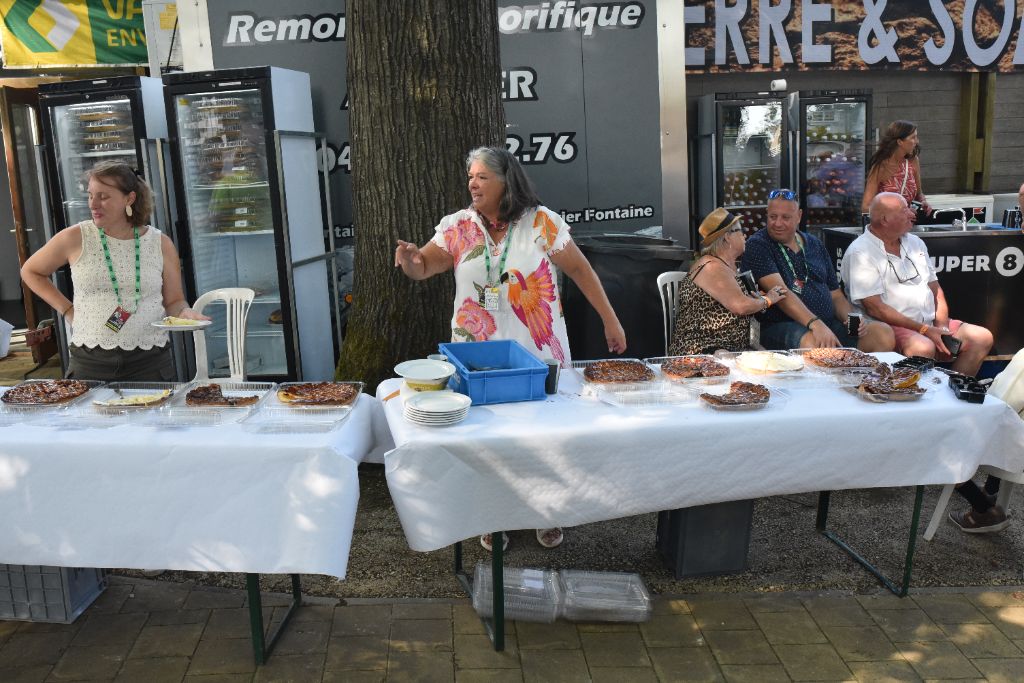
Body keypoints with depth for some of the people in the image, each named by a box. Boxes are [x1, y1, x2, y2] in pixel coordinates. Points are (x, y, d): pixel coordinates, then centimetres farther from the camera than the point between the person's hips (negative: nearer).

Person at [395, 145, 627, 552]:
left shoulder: (542, 222, -6)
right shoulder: (457, 226, 0)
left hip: (538, 351, -1)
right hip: (479, 355, 1)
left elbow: (580, 270, -1)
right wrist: (410, 260, -31)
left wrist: (610, 320, -1)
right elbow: (424, 266, -6)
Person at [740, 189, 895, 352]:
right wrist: (815, 324, -27)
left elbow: (836, 295, 22)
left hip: (828, 324, 6)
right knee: (811, 343, -39)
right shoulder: (757, 246, -1)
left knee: (884, 334, -15)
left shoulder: (815, 245, 20)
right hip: (781, 326, -6)